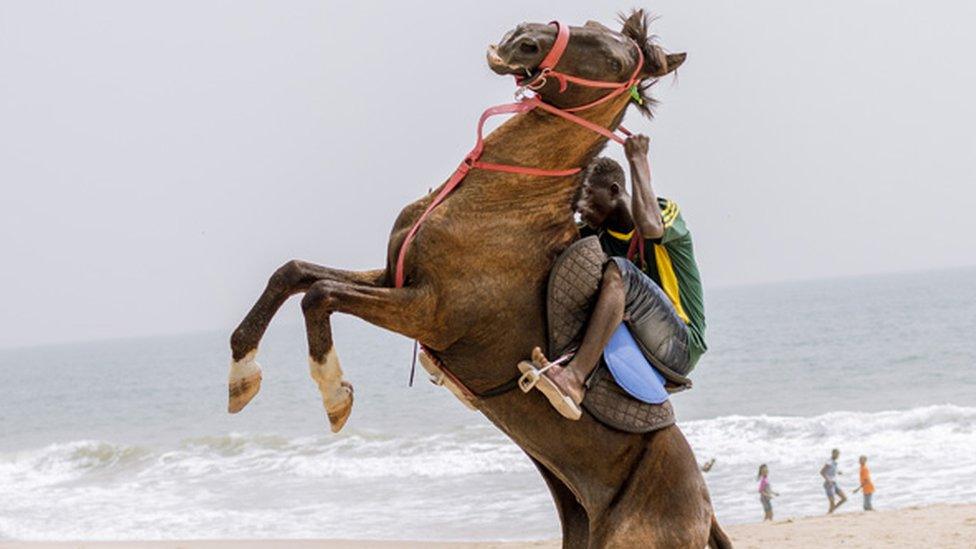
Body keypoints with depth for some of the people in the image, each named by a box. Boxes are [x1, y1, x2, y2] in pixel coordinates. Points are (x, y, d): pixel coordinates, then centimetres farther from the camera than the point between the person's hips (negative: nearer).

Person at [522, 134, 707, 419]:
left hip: (680, 347, -7)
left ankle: (574, 378, -43)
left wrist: (638, 161, -15)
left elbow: (650, 227, -26)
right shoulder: (596, 235, 16)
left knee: (618, 271, -28)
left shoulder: (666, 212, -1)